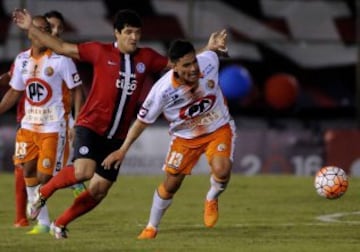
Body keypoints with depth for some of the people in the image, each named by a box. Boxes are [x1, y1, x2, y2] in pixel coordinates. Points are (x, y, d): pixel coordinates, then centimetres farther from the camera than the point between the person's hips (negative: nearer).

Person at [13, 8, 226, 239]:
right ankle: (44, 192, 0)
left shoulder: (147, 58, 7)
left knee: (99, 191, 4)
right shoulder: (101, 52, -3)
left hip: (117, 137, 4)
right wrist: (31, 28, -2)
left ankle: (60, 224, 24)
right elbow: (62, 48, 2)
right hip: (91, 126, -4)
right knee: (83, 171, -28)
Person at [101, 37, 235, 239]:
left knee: (221, 170, -25)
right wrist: (123, 150, -14)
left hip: (219, 128, 1)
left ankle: (212, 199, 10)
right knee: (171, 185, 4)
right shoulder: (163, 90, -31)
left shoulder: (209, 61, -26)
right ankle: (152, 227, 30)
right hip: (185, 137, -1)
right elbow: (143, 121, -17)